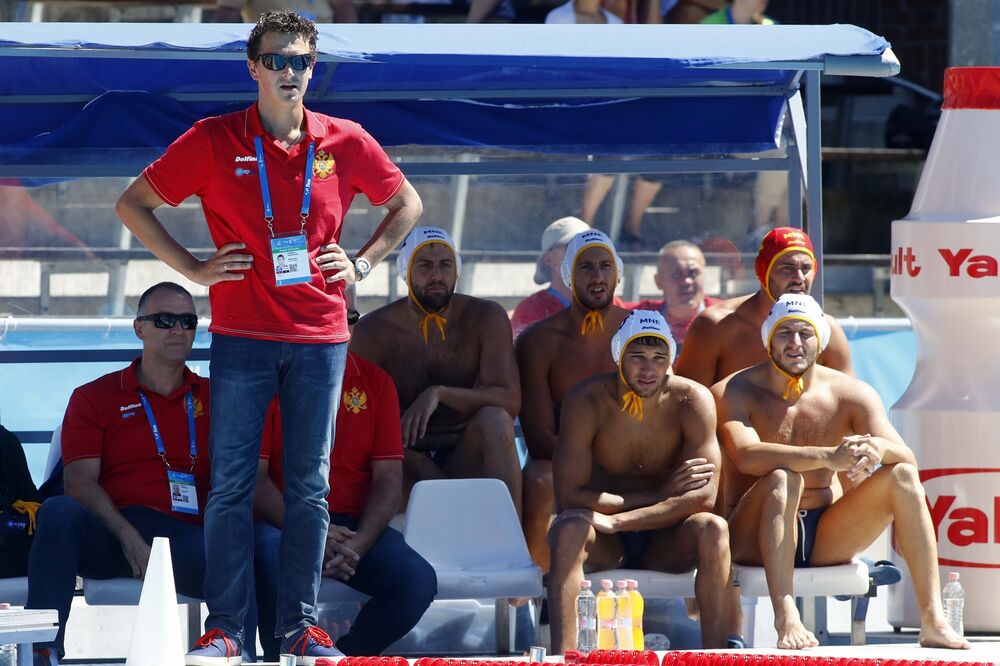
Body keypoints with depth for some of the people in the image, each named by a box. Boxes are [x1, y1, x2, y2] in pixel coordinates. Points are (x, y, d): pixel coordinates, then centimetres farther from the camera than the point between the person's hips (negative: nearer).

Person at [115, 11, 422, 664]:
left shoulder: (345, 142, 4)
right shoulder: (213, 141, -2)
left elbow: (406, 203, 19)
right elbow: (134, 204, 5)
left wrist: (363, 263, 6)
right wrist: (194, 268, -2)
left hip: (320, 336, 2)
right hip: (241, 335, -2)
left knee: (310, 487, 4)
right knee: (231, 483, -3)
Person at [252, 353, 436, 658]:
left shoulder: (376, 383, 8)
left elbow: (389, 476, 3)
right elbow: (253, 475, -6)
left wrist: (359, 543, -15)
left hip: (356, 526, 3)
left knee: (418, 580, -24)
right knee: (278, 567, -38)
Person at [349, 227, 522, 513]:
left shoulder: (486, 318, 0)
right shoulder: (375, 330, -1)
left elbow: (510, 401, -12)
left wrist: (439, 394, -28)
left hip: (466, 462, 1)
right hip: (408, 467, -1)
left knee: (494, 421, -32)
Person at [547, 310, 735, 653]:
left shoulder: (693, 400, -13)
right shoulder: (587, 401, -14)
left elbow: (704, 498, -21)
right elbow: (569, 496, -19)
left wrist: (615, 520, -27)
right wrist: (660, 496, -21)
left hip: (666, 542, 1)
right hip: (605, 547, -1)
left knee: (712, 529, -30)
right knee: (569, 527, -33)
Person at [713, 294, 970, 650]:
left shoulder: (850, 394, 2)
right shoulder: (733, 393, -8)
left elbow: (906, 457, -9)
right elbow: (747, 456, -28)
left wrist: (877, 448, -35)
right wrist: (828, 457, -40)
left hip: (827, 539, 4)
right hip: (754, 540, -4)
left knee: (903, 475, -15)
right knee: (783, 477, -33)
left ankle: (933, 620, -25)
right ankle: (785, 617, -45)